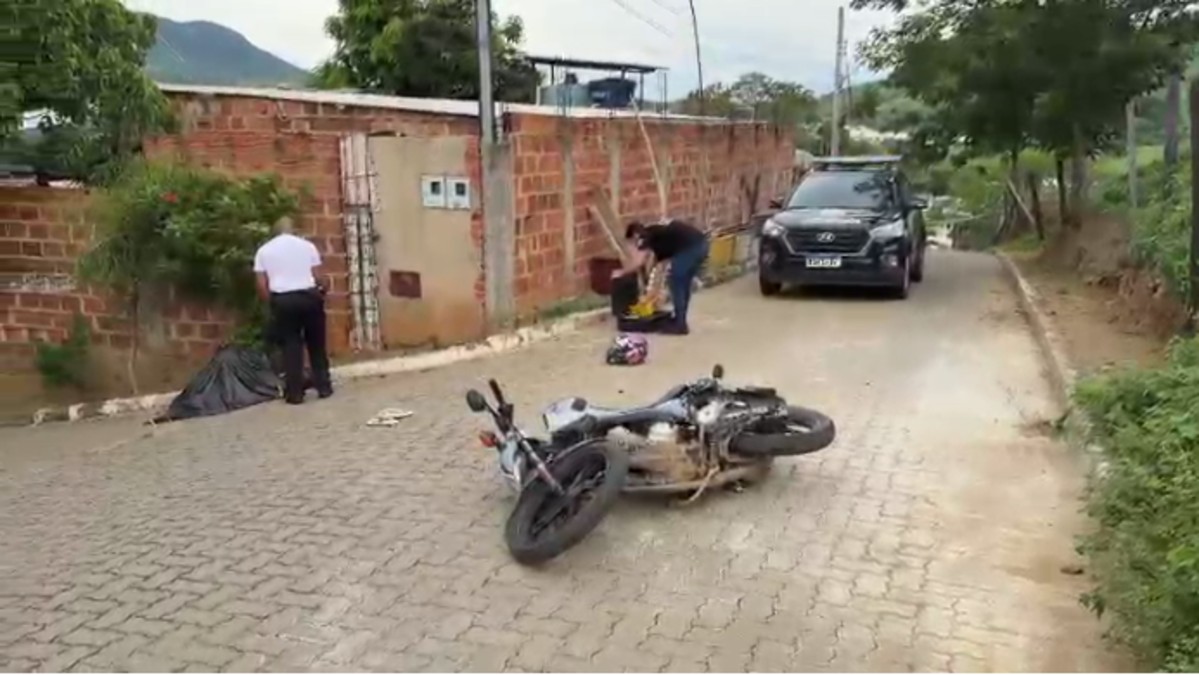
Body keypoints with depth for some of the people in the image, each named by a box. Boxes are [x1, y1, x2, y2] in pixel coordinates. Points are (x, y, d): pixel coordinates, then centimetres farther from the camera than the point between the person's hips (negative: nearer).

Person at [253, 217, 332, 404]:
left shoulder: (264, 250, 8)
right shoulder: (307, 245, 7)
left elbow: (262, 286, 3)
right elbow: (316, 275, 5)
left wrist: (273, 302, 16)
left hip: (282, 299, 0)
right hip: (308, 296, 0)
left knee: (291, 345, 6)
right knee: (316, 344, 11)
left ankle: (295, 393, 6)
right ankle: (323, 387, 16)